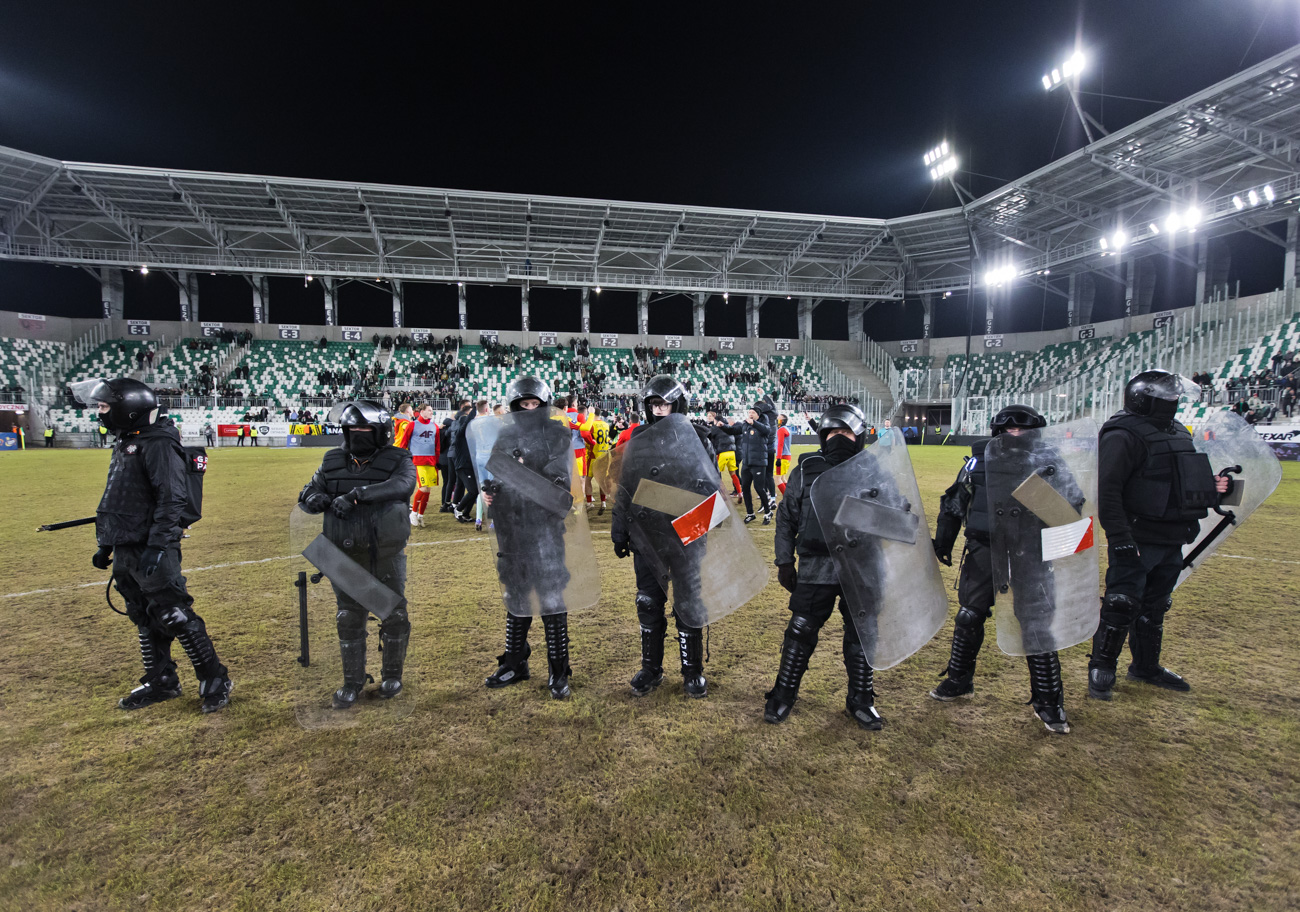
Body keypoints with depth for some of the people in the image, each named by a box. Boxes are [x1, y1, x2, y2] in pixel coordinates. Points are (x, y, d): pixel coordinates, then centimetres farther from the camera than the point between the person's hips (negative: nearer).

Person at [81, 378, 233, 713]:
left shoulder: (159, 445, -14)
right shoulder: (125, 444, 16)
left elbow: (171, 500, -21)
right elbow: (116, 503, 23)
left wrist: (156, 546, -26)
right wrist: (106, 546, 23)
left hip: (153, 551, -10)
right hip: (126, 553, 10)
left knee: (175, 616, -7)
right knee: (144, 620, 16)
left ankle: (215, 681, 3)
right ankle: (161, 682, 28)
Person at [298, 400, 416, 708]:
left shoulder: (397, 461, -8)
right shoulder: (333, 462, 6)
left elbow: (402, 485, -29)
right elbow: (307, 494, 11)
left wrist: (356, 494, -38)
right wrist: (317, 499, -14)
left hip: (387, 557, -3)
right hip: (347, 558, 3)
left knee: (394, 615, 10)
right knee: (349, 619, 11)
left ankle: (392, 674, 31)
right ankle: (352, 682, 29)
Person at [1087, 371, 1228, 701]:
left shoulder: (1177, 432, 15)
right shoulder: (1123, 434, -16)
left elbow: (1182, 482, 25)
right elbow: (1107, 489, -23)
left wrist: (1212, 486, 4)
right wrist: (1119, 537, -27)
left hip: (1171, 542, 9)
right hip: (1137, 541, -9)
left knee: (1155, 607, 19)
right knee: (1122, 606, -5)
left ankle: (1146, 667, 34)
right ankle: (1101, 670, 9)